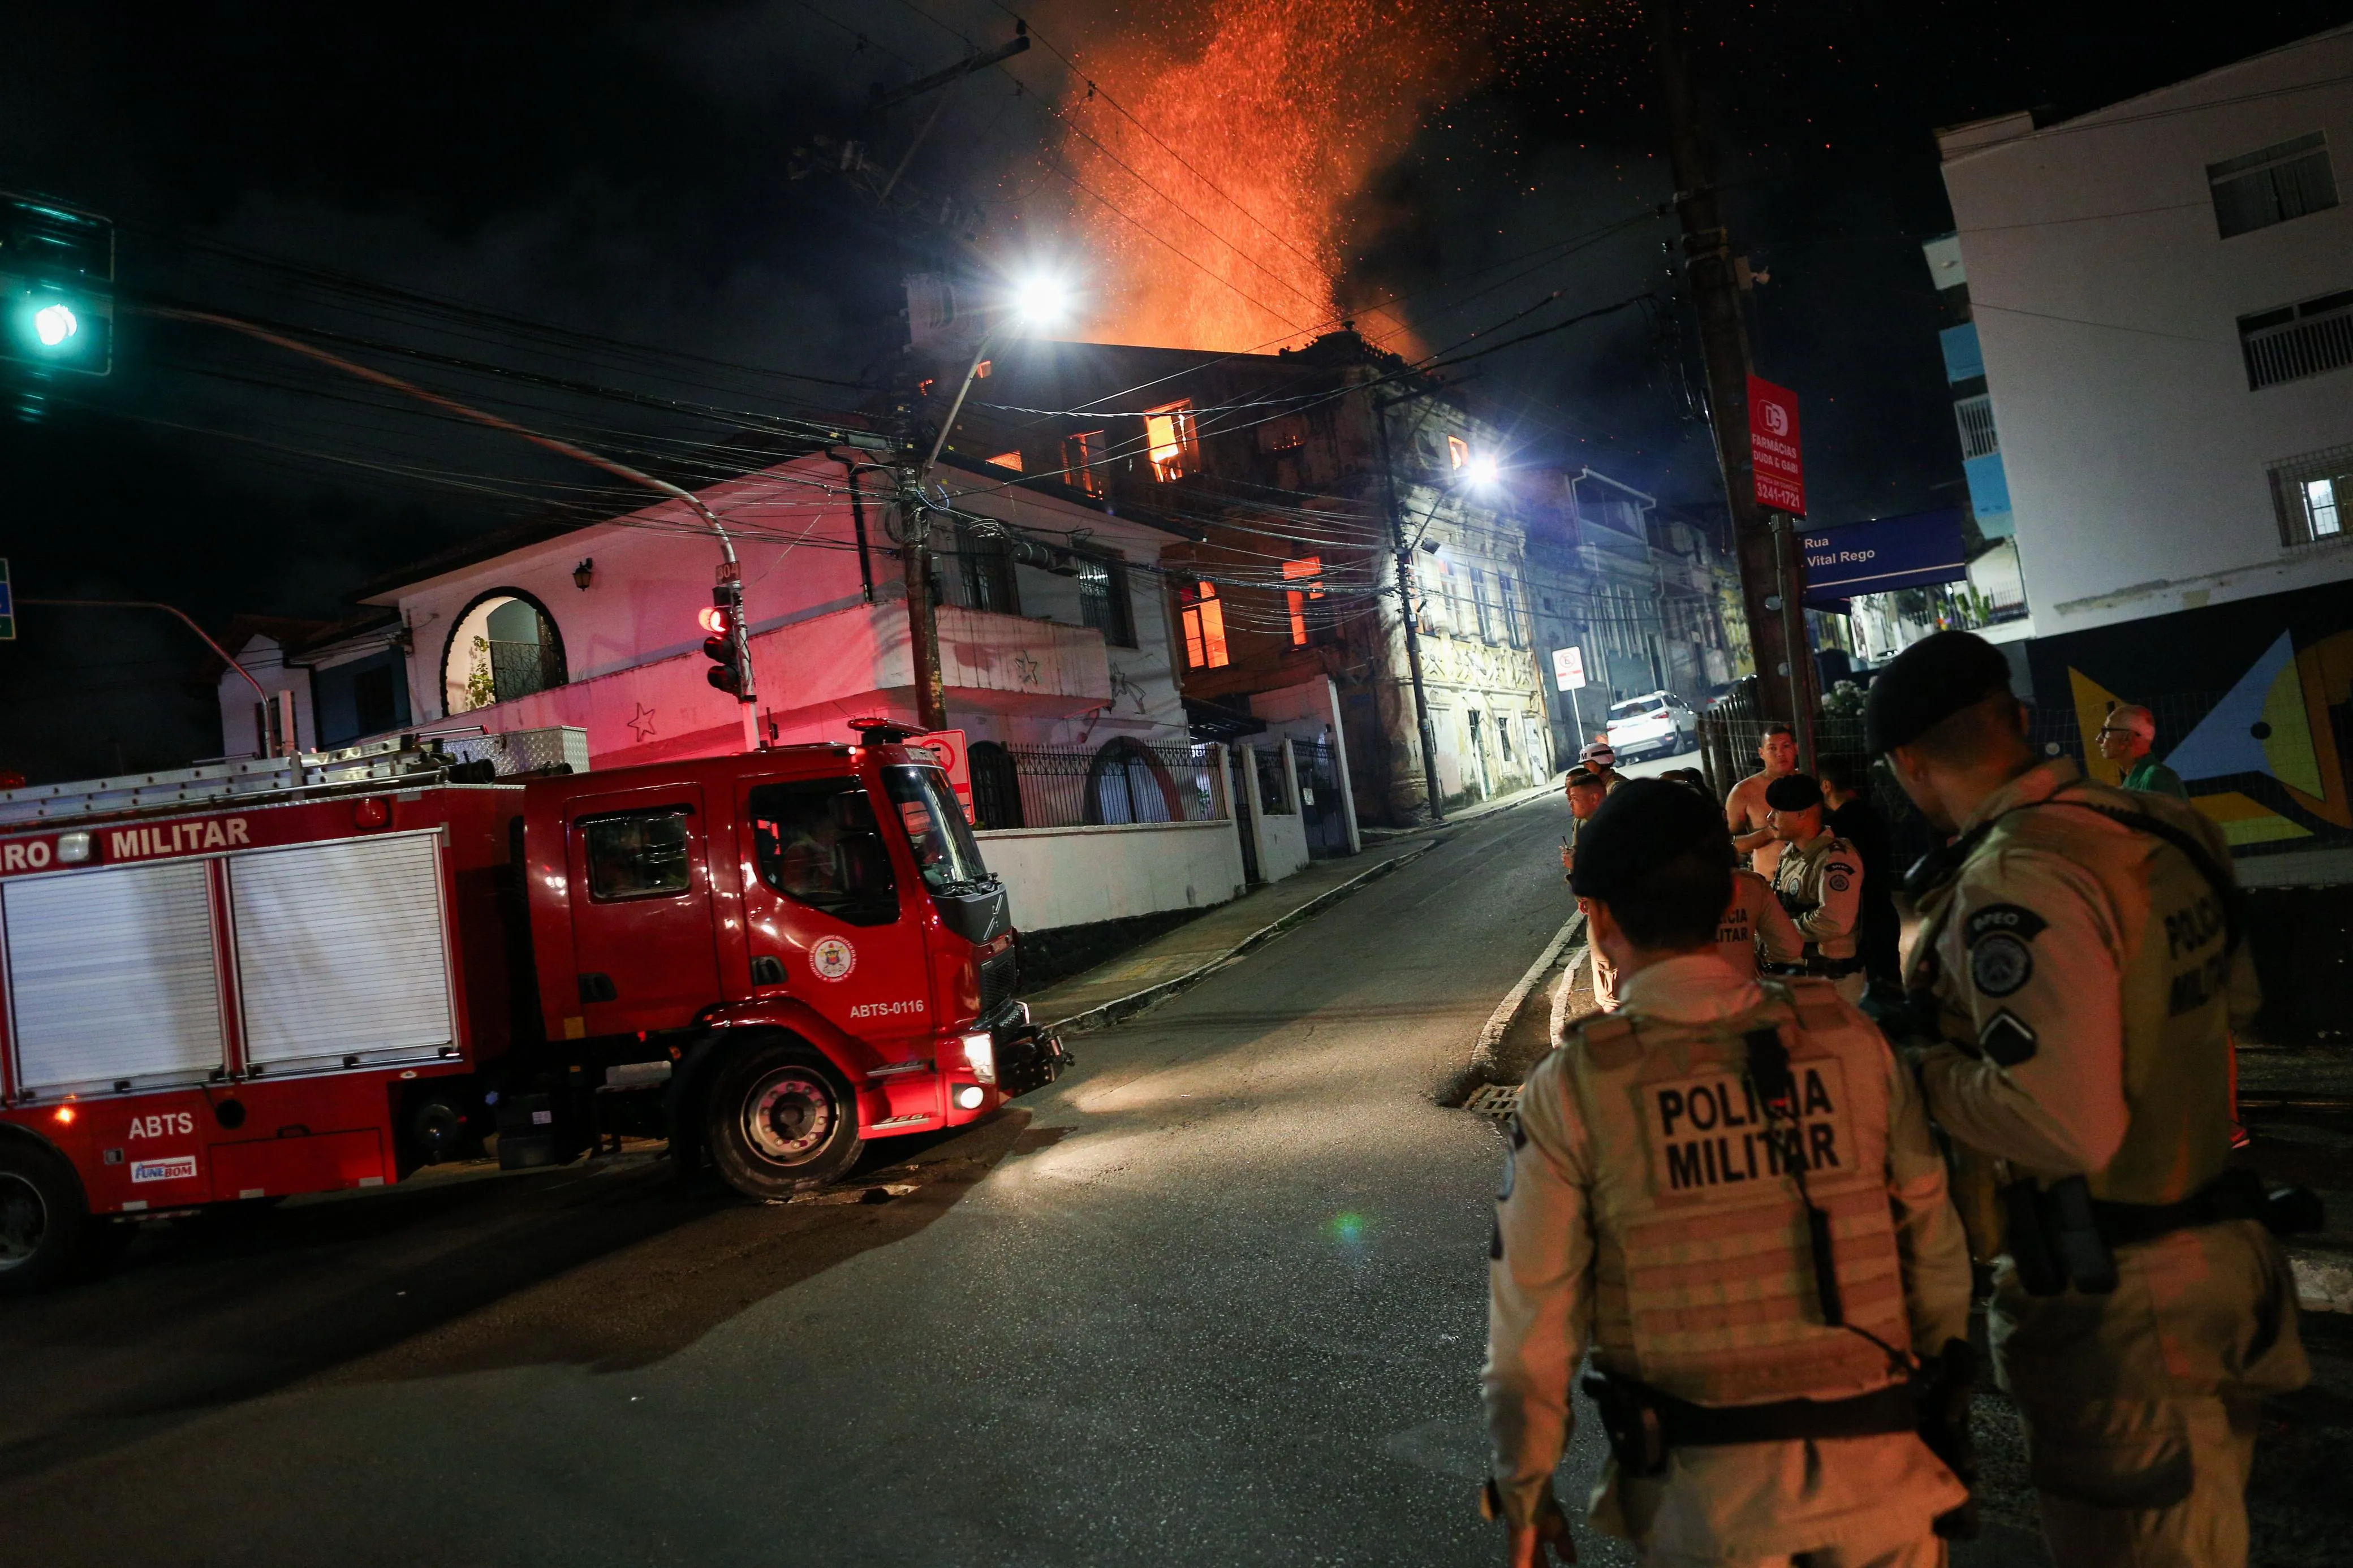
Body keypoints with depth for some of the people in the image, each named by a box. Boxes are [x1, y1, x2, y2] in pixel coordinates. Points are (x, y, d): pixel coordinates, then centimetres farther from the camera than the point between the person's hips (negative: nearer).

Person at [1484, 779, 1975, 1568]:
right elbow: (1935, 1244, 0)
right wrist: (1948, 1400, 16)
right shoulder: (1848, 1036, -6)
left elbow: (1534, 1311, -7)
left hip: (1703, 1489, -1)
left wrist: (1524, 1489, 5)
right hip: (1877, 1465, 2)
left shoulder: (1571, 1088, -11)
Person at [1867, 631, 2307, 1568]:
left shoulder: (2017, 883, -26)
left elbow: (2066, 1126, -30)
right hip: (2221, 1254, 9)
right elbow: (2233, 993, 20)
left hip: (2110, 1300, -8)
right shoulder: (2162, 830, 1)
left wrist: (1923, 1067, -16)